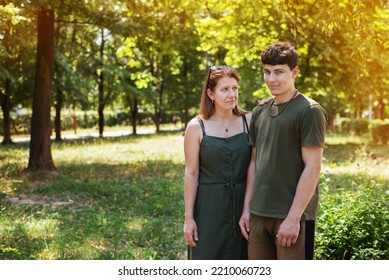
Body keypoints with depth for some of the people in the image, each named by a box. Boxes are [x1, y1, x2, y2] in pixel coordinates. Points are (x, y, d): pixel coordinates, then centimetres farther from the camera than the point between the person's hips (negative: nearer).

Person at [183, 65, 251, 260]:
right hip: (209, 207, -2)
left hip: (242, 206, 2)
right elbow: (191, 173, -4)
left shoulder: (250, 121, 1)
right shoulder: (196, 127, -4)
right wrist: (188, 218, -6)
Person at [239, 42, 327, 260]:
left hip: (293, 215, -6)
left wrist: (293, 217, -16)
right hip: (259, 213, 6)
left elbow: (312, 168, -13)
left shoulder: (309, 111, -8)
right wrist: (247, 208, 11)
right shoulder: (260, 112, 11)